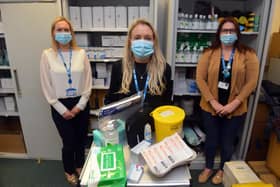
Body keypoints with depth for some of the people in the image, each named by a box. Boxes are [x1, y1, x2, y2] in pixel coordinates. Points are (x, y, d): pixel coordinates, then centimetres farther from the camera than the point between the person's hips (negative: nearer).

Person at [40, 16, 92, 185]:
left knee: (81, 138, 15)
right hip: (60, 105, -1)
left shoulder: (81, 53, -4)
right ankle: (69, 171, 40)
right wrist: (62, 109, -8)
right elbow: (47, 86, -5)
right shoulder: (47, 55, -5)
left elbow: (88, 82, -3)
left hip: (81, 103, 1)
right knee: (68, 142, 10)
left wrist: (79, 106, -7)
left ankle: (80, 165, 44)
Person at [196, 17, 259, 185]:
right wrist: (213, 102, -14)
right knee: (211, 140, 16)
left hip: (235, 109, 0)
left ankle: (222, 170, 43)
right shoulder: (209, 53, -3)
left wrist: (234, 104, -14)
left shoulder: (248, 54, -4)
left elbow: (251, 82, -7)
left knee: (228, 142, 16)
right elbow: (200, 79, -8)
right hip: (211, 107, 0)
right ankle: (208, 168, 41)